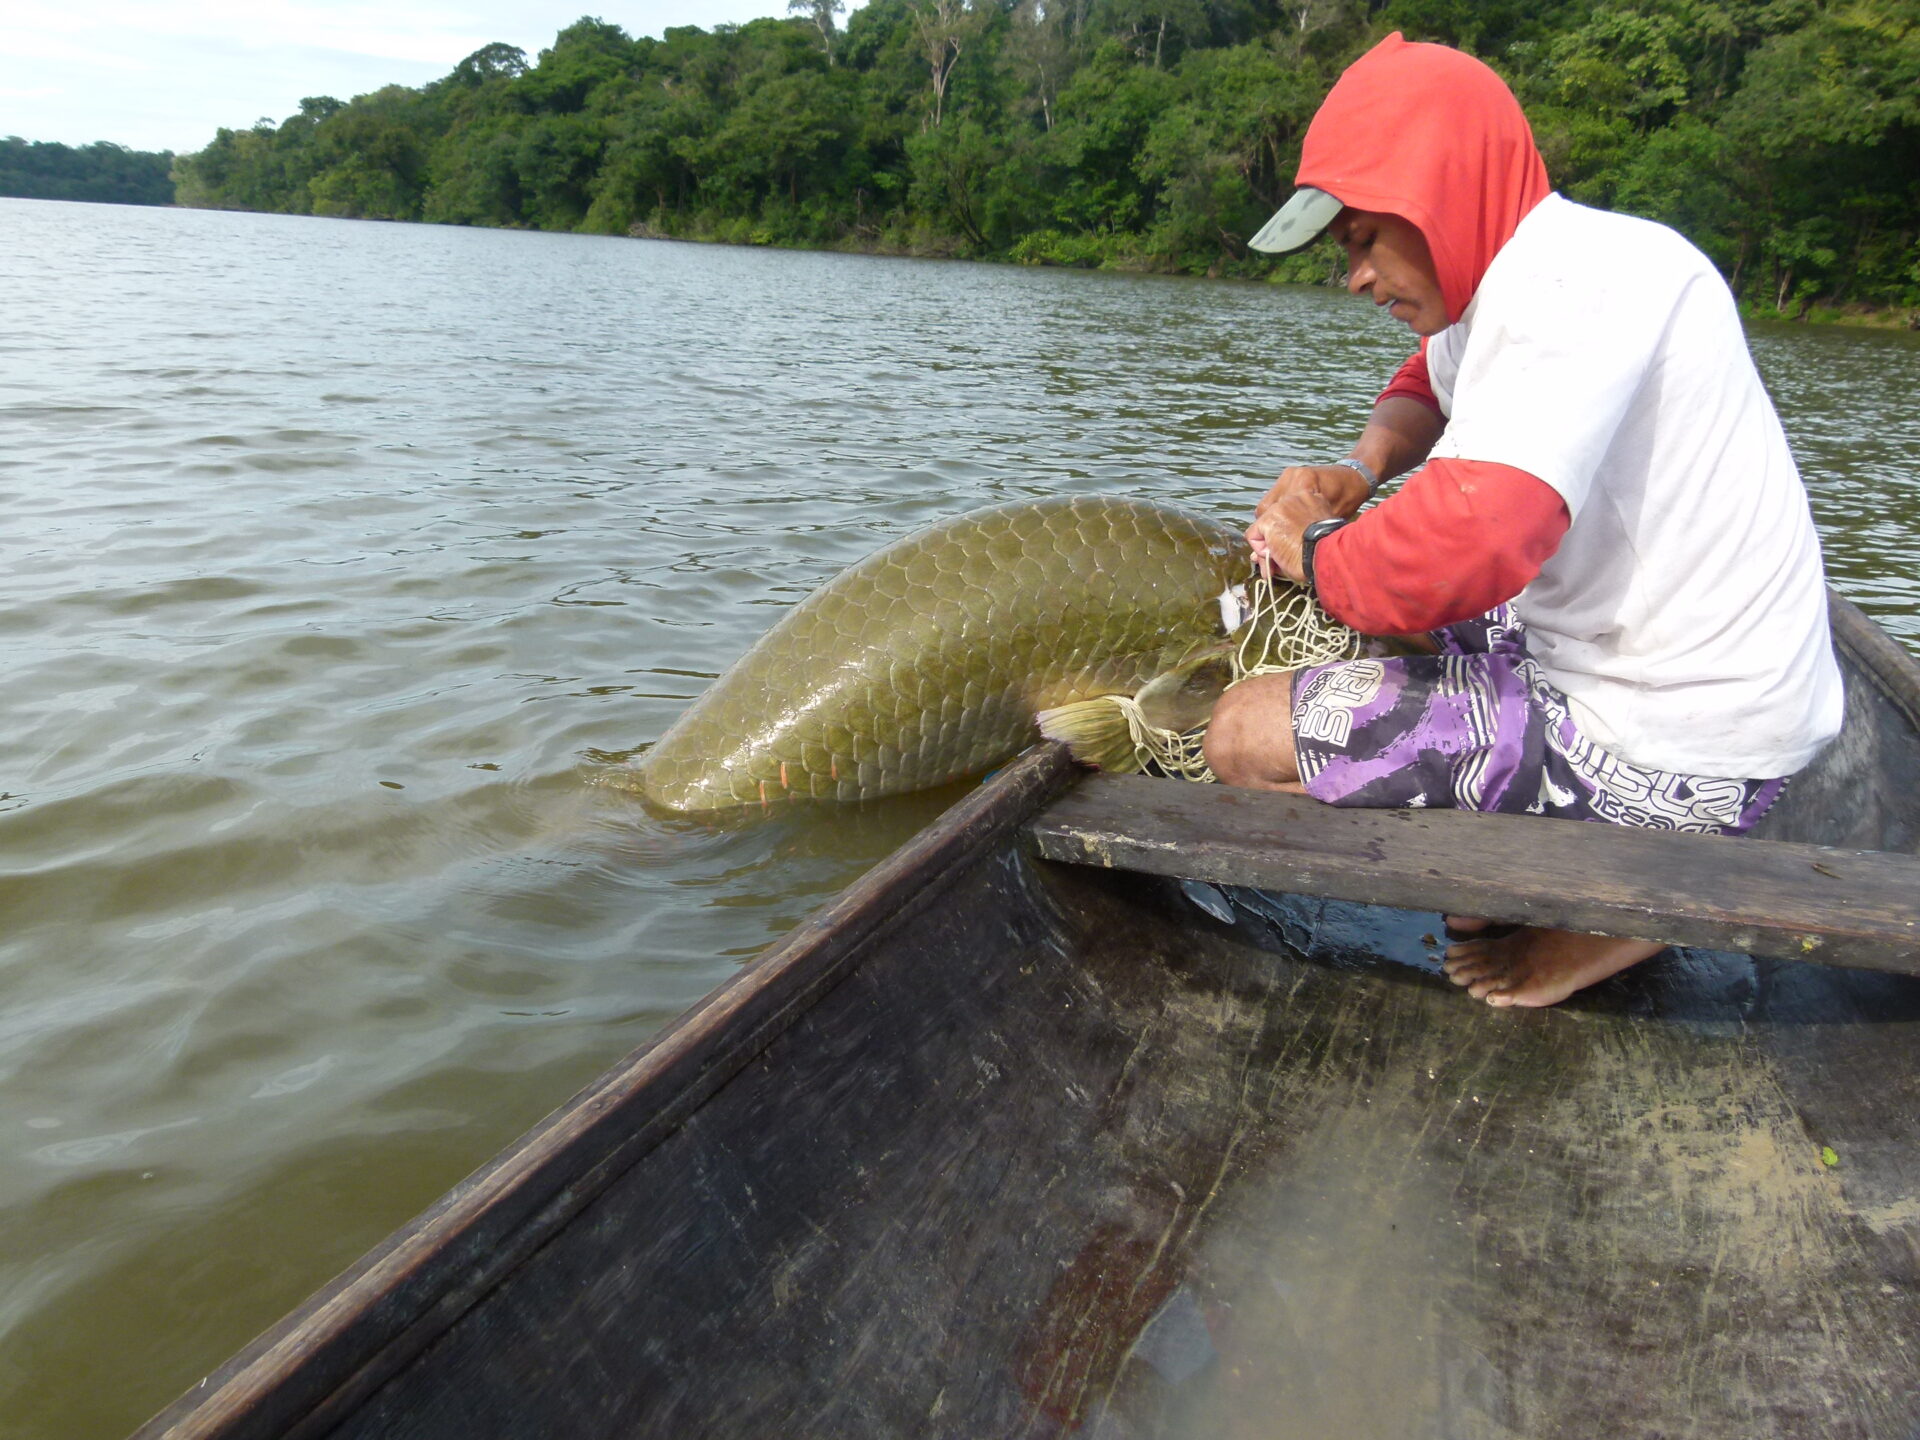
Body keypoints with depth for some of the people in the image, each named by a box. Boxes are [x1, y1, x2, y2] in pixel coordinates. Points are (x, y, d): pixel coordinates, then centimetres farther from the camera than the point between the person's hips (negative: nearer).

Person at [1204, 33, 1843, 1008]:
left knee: (1246, 739, -14)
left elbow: (1468, 544, -36)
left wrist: (1314, 552, -16)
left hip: (1672, 756, -10)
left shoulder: (1573, 278, -22)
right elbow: (1426, 386, 26)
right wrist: (1354, 478, 4)